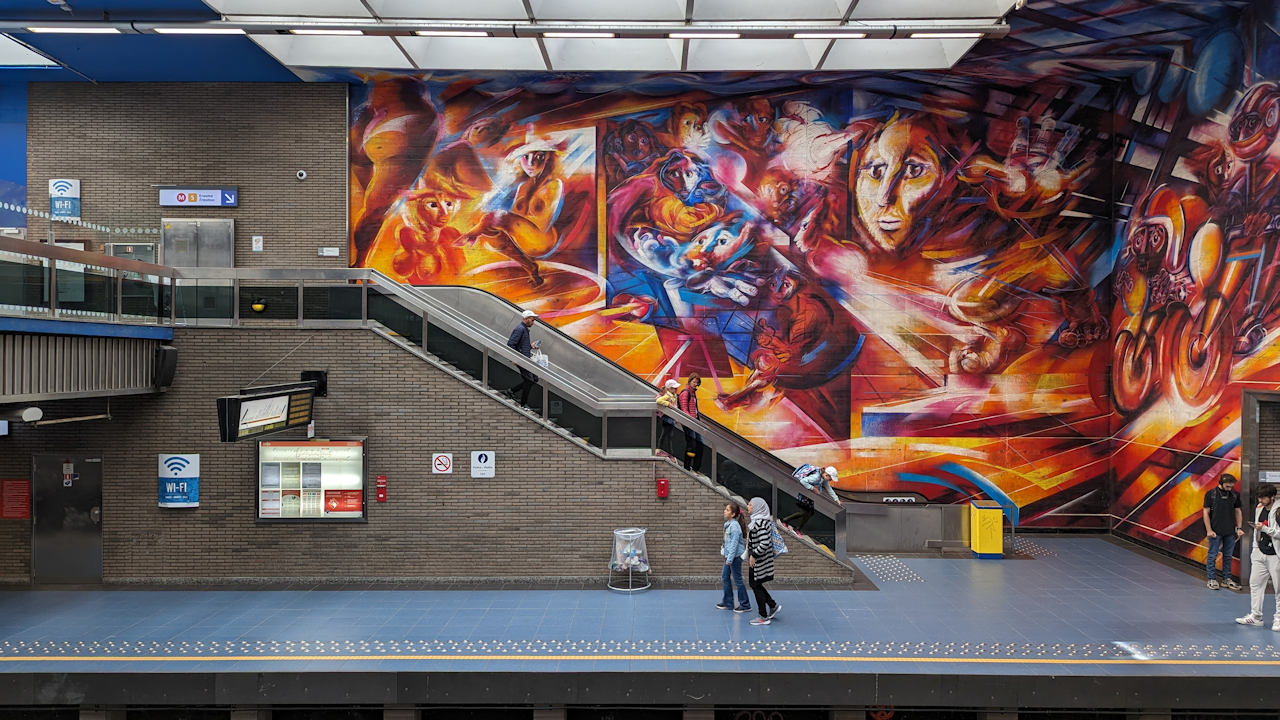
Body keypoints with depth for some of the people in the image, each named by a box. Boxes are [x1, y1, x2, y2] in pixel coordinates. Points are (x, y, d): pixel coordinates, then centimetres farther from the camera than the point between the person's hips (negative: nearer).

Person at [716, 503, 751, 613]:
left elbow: (734, 543, -23)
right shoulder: (728, 524, 8)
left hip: (735, 556, -10)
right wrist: (725, 554, 20)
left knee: (737, 580, -1)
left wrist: (730, 559, -23)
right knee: (725, 577, 15)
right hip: (729, 556, 10)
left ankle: (745, 605, 8)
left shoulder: (734, 526, -20)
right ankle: (728, 602, 24)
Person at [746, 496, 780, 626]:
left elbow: (765, 543, -29)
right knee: (753, 583, 18)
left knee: (756, 586, 2)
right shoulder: (756, 520, 8)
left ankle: (764, 617, 12)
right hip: (755, 559, 10)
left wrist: (754, 555, -21)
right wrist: (749, 554, 20)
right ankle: (773, 605, 28)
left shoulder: (760, 522, -23)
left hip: (759, 560, -10)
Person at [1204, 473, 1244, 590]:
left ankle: (1227, 579, 19)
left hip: (1230, 532, 4)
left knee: (1228, 556, 9)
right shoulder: (1211, 494, -5)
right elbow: (1206, 512, -4)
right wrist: (1209, 530, -9)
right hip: (1215, 531, -3)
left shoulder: (1235, 495, 6)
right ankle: (1212, 579, 7)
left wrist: (1239, 528, 4)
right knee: (1212, 555, 0)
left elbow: (1238, 511, 12)